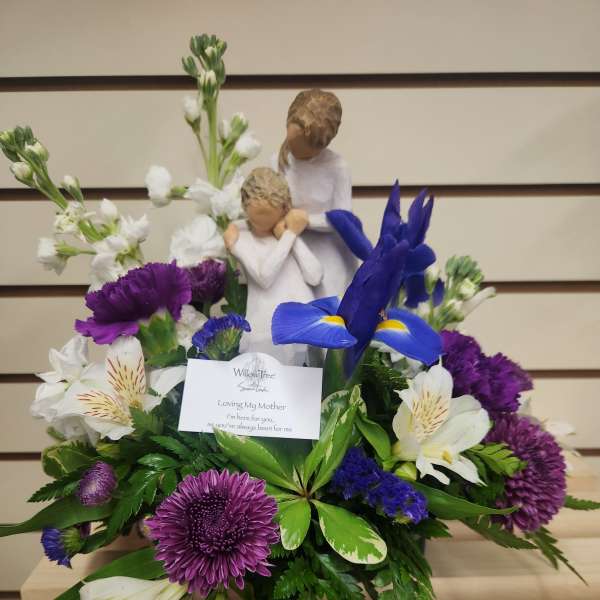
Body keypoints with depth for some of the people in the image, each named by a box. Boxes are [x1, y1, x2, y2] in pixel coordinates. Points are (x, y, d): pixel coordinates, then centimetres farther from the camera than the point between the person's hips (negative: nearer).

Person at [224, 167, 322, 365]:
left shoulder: (287, 233, 15)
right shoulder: (239, 236, 5)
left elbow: (315, 277, 1)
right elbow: (264, 277, -13)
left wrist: (293, 236, 0)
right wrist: (290, 234, -6)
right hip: (267, 330, -3)